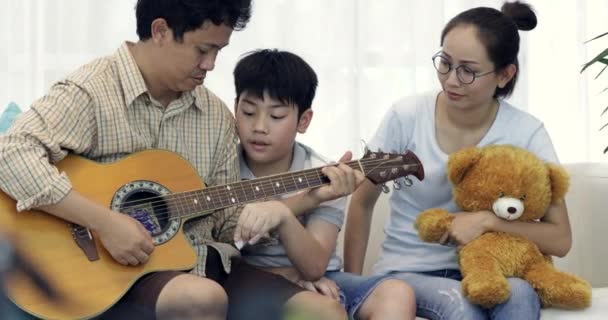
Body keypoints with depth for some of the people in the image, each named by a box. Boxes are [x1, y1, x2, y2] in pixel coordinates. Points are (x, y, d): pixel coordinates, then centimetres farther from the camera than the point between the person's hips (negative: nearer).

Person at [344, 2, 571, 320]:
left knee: (520, 294, -33)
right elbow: (362, 203, 3)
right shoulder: (406, 117, -11)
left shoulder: (525, 133, -9)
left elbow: (560, 239, -7)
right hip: (406, 272, -1)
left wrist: (487, 220, -20)